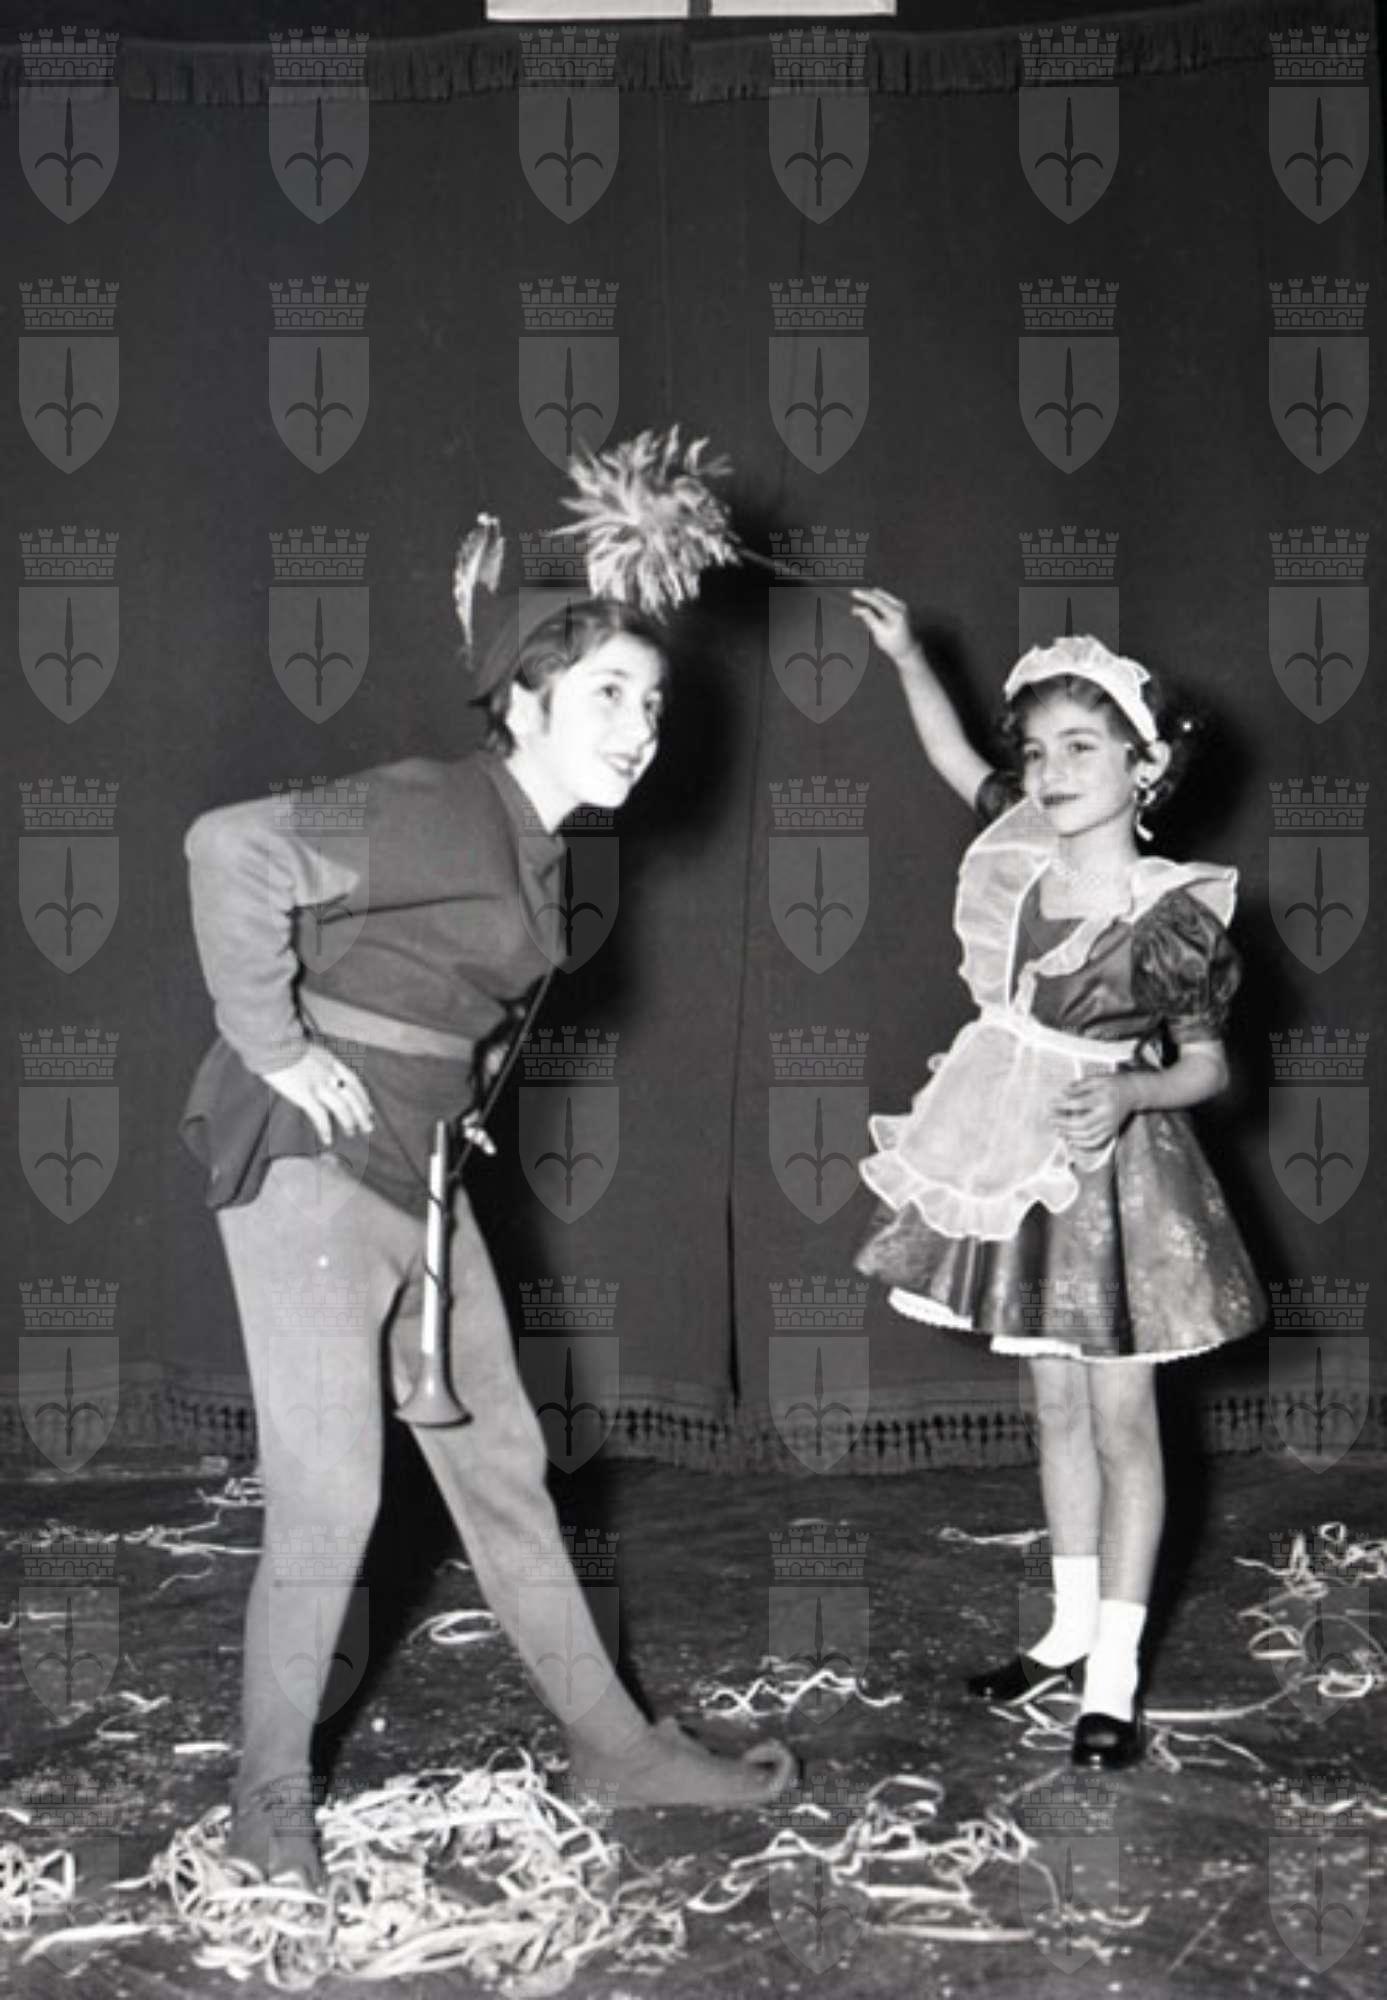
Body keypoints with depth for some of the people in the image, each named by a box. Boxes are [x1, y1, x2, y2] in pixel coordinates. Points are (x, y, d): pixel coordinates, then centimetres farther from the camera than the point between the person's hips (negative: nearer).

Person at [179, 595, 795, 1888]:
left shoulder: (531, 847, 11)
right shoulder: (439, 807, -17)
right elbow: (231, 849, -29)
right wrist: (274, 1045, -23)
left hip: (419, 1165, 9)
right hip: (311, 1153, -9)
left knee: (498, 1462, 13)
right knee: (331, 1489, -4)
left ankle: (612, 1744, 23)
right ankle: (270, 1800, 14)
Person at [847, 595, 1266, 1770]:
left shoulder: (1174, 915, -17)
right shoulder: (1020, 855, -3)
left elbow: (1207, 1066, -9)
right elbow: (957, 761, 13)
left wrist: (1128, 1096, -27)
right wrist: (907, 657, 5)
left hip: (1114, 1167, -6)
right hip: (1017, 1164, 6)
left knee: (1122, 1421, 5)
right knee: (1057, 1409, 17)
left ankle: (1114, 1676, 14)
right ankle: (1073, 1630, 32)